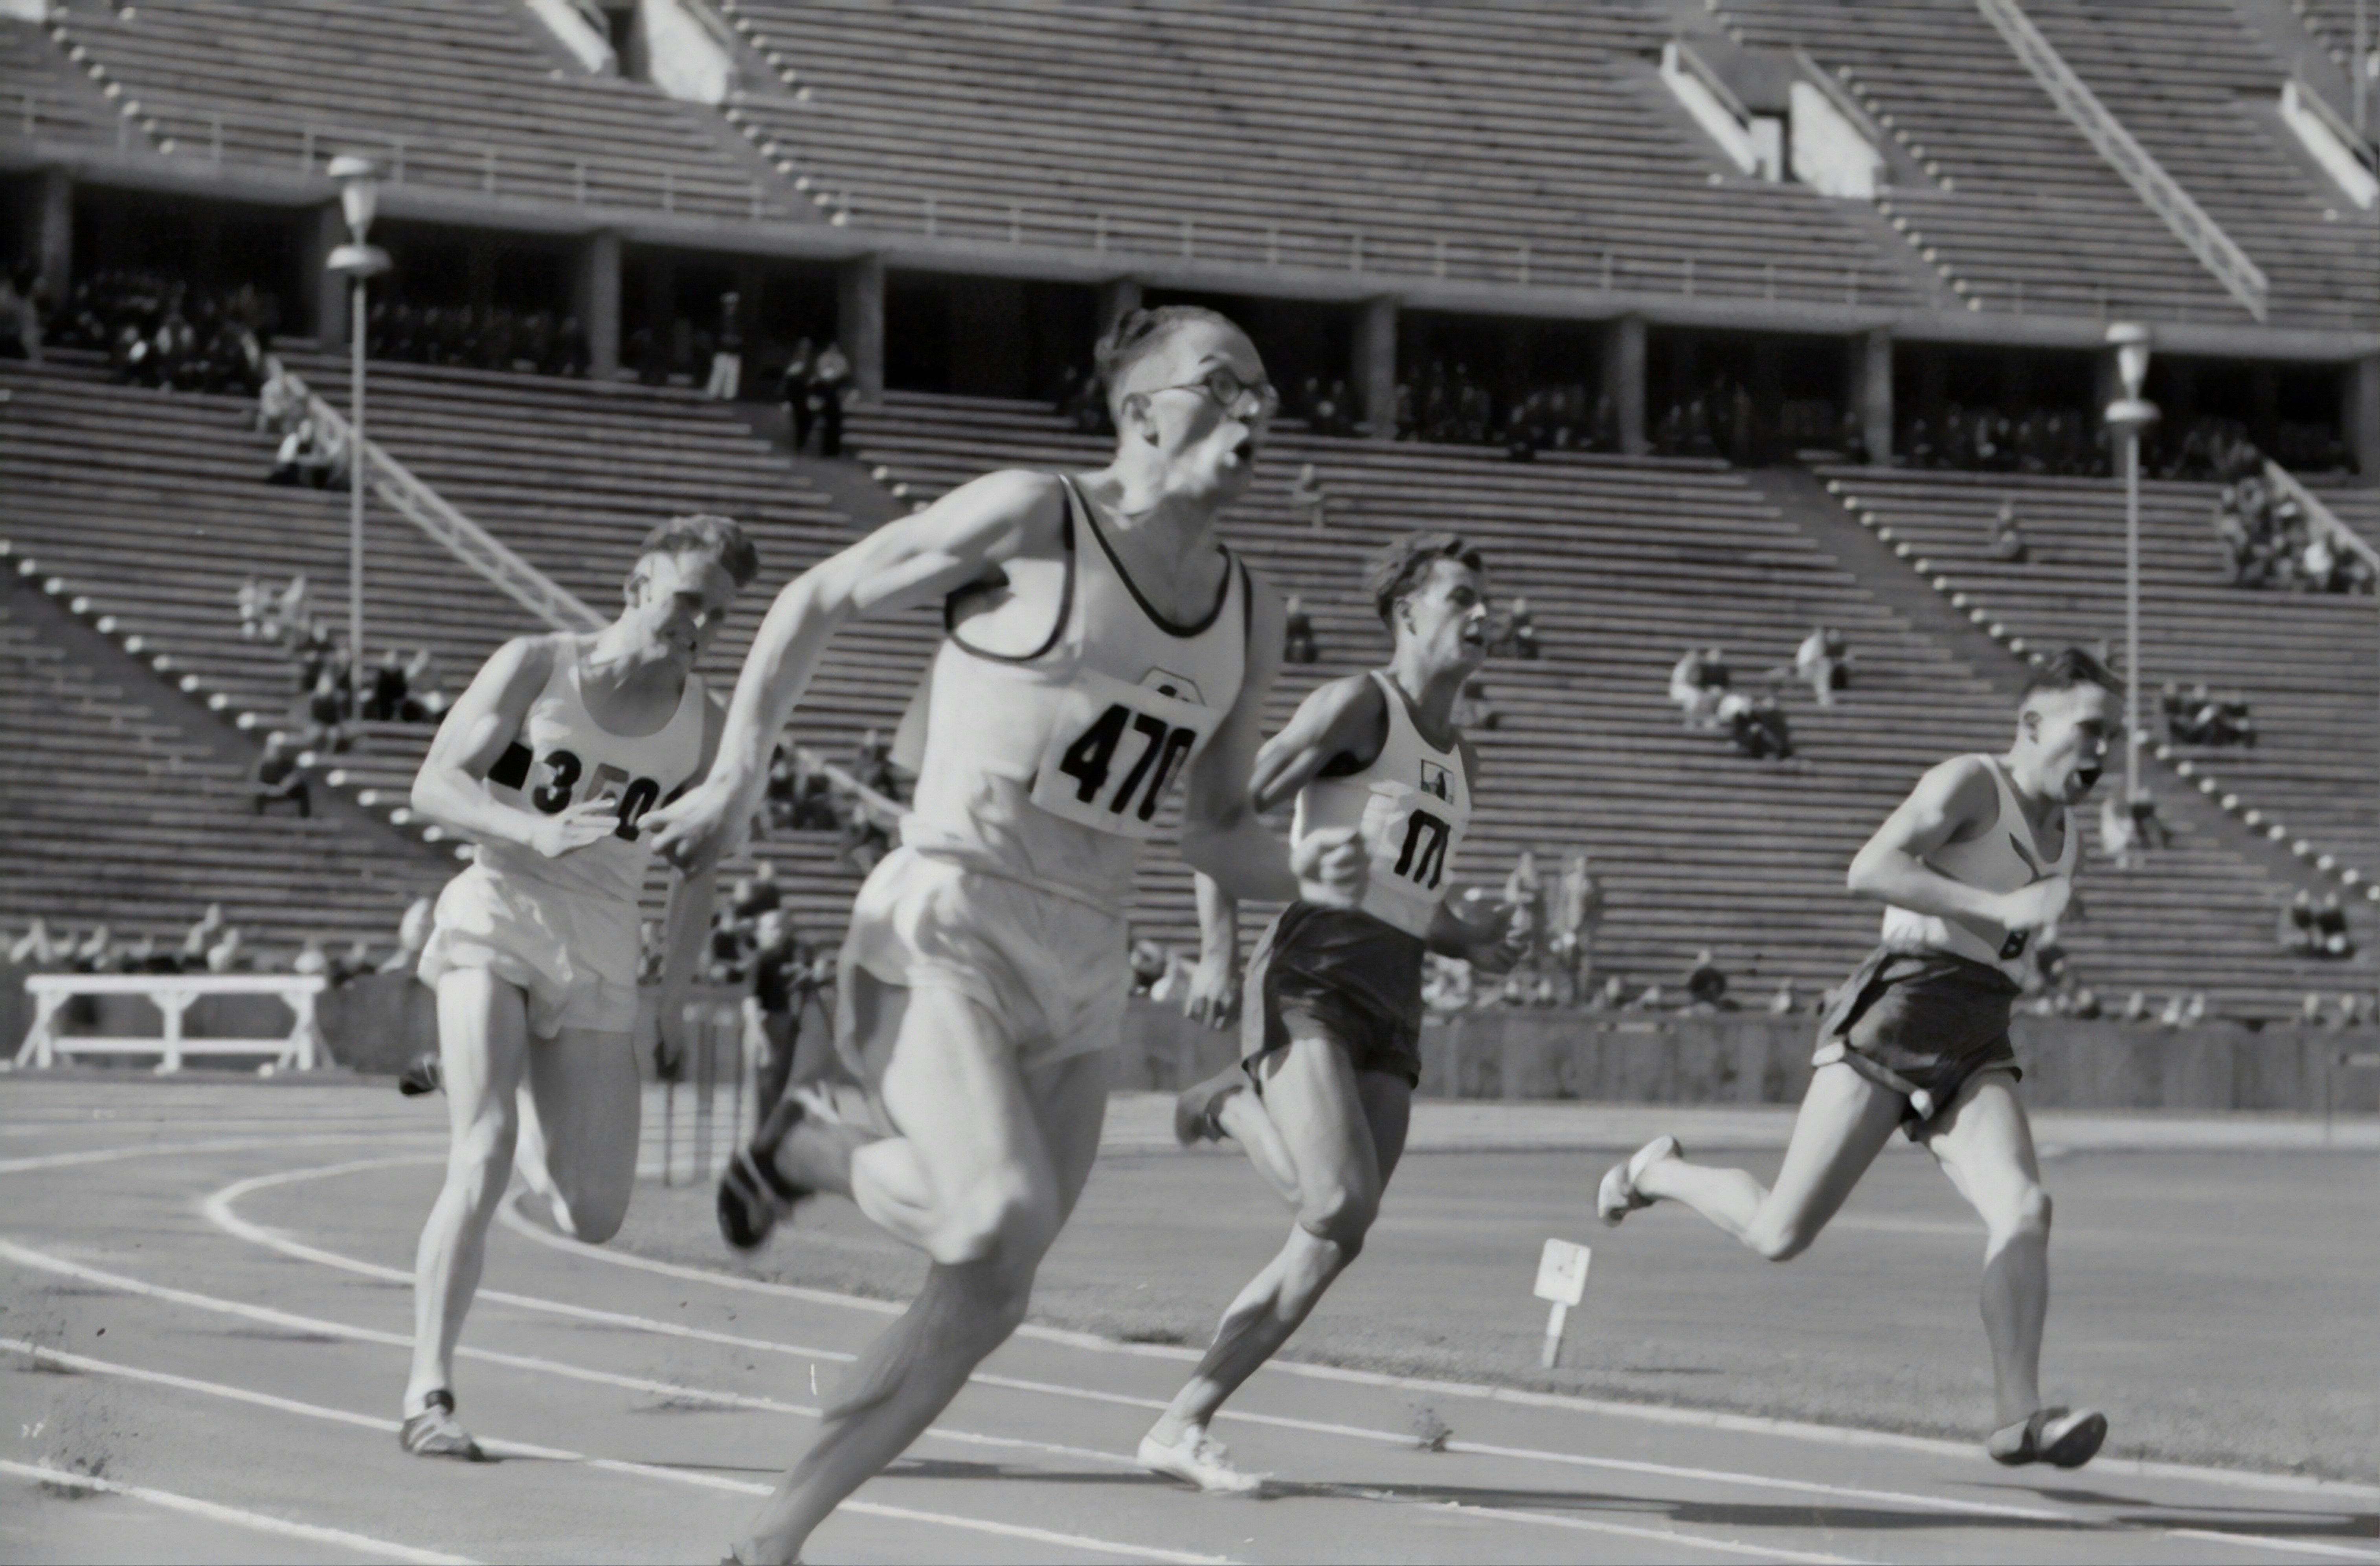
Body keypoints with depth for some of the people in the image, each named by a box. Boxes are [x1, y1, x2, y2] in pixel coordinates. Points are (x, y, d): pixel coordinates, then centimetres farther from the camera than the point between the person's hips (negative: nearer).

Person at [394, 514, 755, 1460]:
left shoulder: (700, 723, 5)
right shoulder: (535, 668, -4)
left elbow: (698, 868, 17)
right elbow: (434, 787, -10)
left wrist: (675, 998, 13)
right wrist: (537, 833, -27)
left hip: (598, 957, 4)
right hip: (495, 927, -4)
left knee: (593, 1220, 0)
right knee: (481, 1161, -21)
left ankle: (498, 1090, 34)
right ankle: (429, 1397, -18)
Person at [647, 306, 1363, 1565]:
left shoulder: (1249, 618, 11)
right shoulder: (1030, 522, -7)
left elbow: (1211, 831, 19)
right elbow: (816, 603, 1)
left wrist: (1302, 875, -2)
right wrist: (737, 779, -6)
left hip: (1083, 973, 7)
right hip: (946, 928, -7)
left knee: (987, 1291, 4)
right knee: (1007, 1220, -28)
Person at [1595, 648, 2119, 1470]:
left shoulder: (2067, 835, 21)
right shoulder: (1969, 784, -4)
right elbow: (1868, 871, -20)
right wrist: (2000, 908, -22)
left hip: (1975, 1053, 7)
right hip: (1894, 1014, -7)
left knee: (2023, 1209, -21)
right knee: (1779, 1235, -6)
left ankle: (2018, 1418, -26)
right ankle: (1657, 1172, 24)